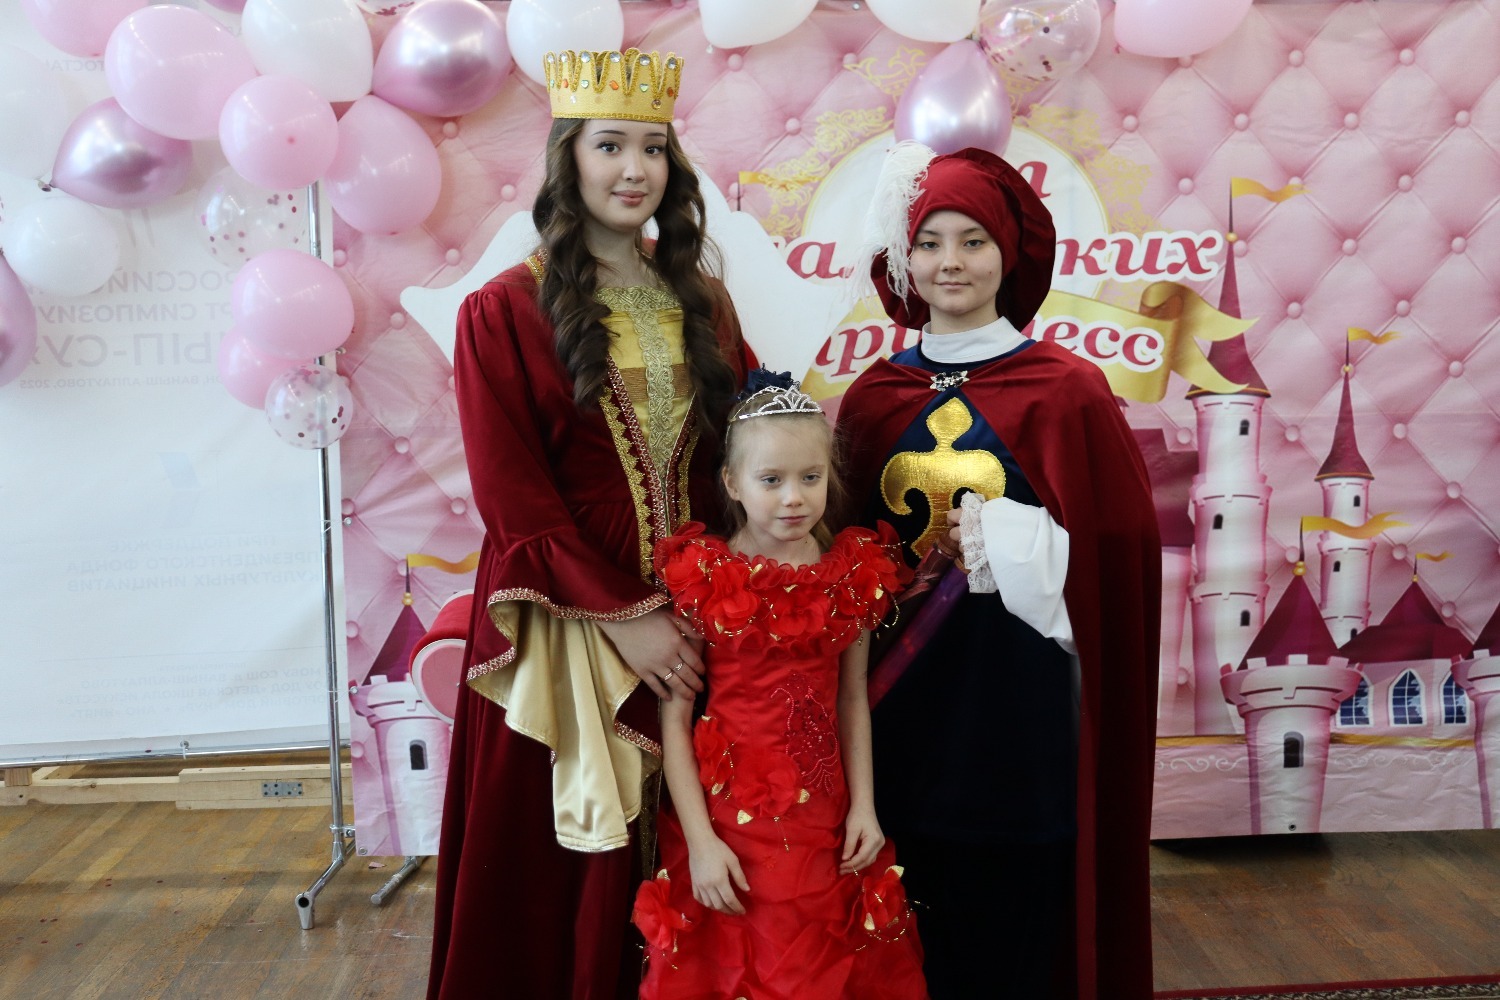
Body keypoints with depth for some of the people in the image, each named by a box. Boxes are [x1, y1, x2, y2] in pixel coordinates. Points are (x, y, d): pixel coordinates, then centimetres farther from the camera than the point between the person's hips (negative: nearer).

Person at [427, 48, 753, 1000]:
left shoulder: (702, 302, 9)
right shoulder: (505, 312, -5)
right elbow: (513, 500, -10)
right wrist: (623, 617, -15)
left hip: (693, 618, 4)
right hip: (567, 626, -4)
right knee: (569, 868, 7)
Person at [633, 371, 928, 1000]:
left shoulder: (854, 575, 1)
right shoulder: (703, 576, -9)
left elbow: (853, 700, 9)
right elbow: (675, 717, -9)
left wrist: (863, 805, 1)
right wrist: (700, 840, -13)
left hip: (826, 827, 3)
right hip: (729, 821, -3)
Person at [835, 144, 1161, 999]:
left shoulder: (1068, 389, -4)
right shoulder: (875, 397, 5)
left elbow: (1120, 546, -6)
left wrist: (1007, 542, -16)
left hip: (1021, 694, -3)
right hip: (904, 694, 3)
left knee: (1017, 918, 8)